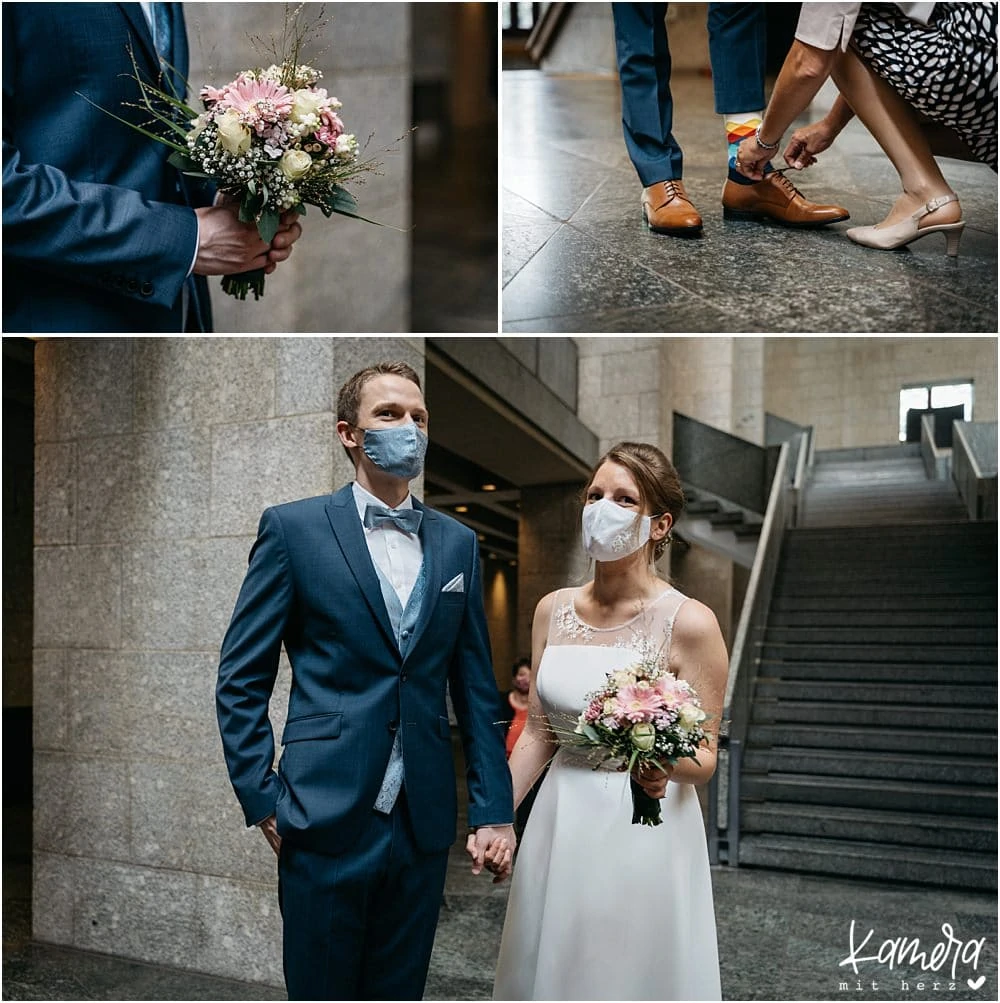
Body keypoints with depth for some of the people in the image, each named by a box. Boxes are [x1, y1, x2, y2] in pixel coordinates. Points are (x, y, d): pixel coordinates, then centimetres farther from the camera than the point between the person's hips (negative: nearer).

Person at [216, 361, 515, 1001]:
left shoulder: (457, 543, 9)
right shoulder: (292, 529, -3)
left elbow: (477, 687, 9)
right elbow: (241, 679, -2)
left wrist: (494, 811, 4)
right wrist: (262, 800, -7)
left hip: (424, 823, 4)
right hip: (327, 819, -3)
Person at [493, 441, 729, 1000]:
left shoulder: (689, 623, -11)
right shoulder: (554, 610, 3)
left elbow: (704, 757, -7)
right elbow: (538, 733, 9)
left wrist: (666, 765, -28)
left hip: (646, 827, -4)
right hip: (559, 825, 5)